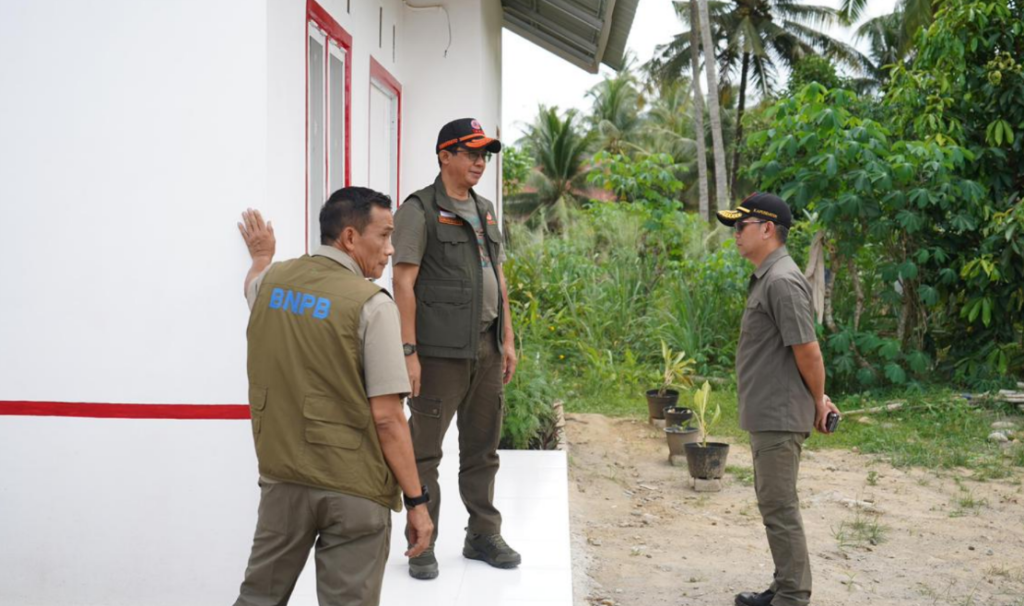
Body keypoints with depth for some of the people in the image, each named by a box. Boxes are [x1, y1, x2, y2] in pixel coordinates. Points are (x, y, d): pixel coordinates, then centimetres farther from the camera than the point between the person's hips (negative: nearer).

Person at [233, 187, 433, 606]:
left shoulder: (272, 281, 4)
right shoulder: (370, 304, -14)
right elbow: (387, 417, -17)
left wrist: (261, 256, 55)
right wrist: (416, 501, -10)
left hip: (282, 475, 6)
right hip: (351, 487, -5)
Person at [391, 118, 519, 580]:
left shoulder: (485, 211, 17)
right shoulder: (420, 209, -5)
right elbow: (404, 284, -10)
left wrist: (507, 340, 15)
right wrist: (408, 351, -16)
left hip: (486, 348, 7)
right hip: (439, 350, -7)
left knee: (483, 449, 13)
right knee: (425, 451, 0)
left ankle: (484, 535, 24)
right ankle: (422, 546, 10)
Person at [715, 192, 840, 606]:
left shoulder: (782, 281, -19)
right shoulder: (765, 278, 13)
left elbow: (807, 349, -19)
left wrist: (818, 401, -7)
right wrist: (818, 399, 15)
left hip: (779, 418, -10)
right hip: (766, 416, 10)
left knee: (780, 509, -3)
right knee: (775, 506, 17)